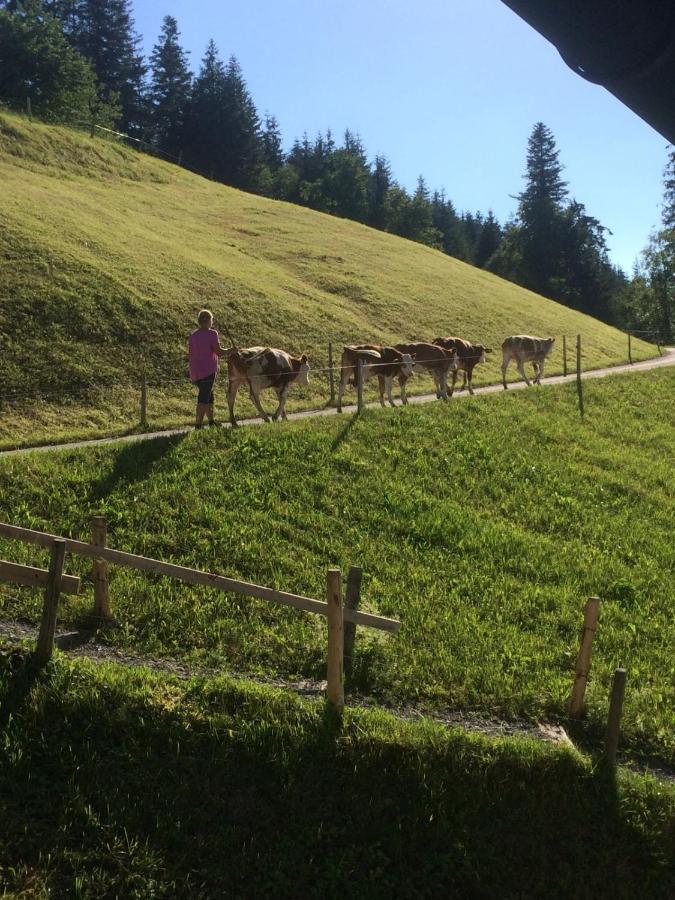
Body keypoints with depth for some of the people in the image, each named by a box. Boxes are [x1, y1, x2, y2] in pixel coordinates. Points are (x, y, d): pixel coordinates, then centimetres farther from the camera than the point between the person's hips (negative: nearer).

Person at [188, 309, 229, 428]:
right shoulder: (212, 333, -11)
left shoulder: (193, 335, 10)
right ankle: (198, 425, -12)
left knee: (209, 395, 22)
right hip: (207, 371, -8)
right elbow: (219, 352, -14)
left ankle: (211, 421, 33)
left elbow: (189, 355, 13)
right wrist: (230, 351, 2)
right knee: (203, 398, -7)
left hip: (195, 372, 8)